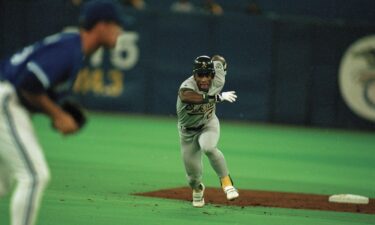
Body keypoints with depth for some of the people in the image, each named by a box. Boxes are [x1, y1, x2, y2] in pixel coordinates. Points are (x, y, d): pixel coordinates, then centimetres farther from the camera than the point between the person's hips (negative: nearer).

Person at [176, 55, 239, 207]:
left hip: (209, 124, 1)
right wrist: (218, 97, -63)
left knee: (208, 147, -36)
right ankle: (197, 189, 44)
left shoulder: (217, 83, -22)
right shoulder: (187, 87, -35)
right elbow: (186, 96, -62)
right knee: (193, 176, 5)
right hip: (188, 131, -1)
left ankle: (226, 182, -17)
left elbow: (218, 59, -3)